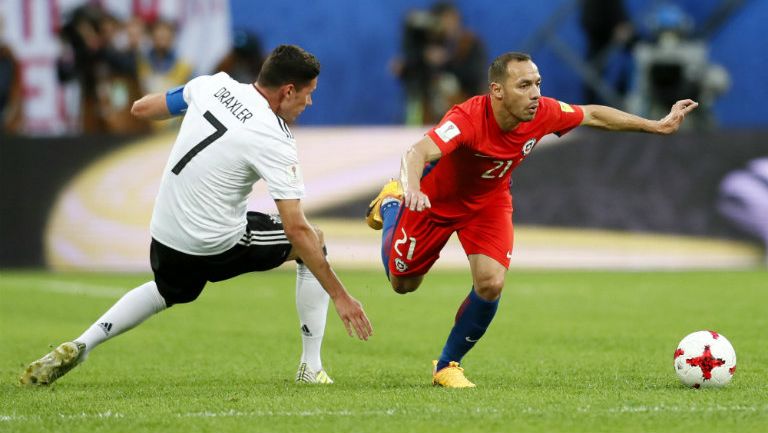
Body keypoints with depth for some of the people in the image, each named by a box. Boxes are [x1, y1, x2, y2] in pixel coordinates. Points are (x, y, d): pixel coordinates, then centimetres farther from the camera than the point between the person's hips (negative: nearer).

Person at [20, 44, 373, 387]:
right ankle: (311, 369, 13)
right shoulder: (276, 144, -19)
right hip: (218, 244, -6)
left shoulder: (214, 85, -4)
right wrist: (339, 295, -15)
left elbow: (141, 108, 11)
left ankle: (79, 346, 20)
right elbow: (296, 231, -20)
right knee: (314, 240, 13)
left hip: (166, 233, 6)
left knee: (168, 292, 37)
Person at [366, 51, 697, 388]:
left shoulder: (542, 113, -25)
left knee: (491, 285, -19)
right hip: (435, 200, -3)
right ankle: (390, 205, 46)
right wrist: (412, 189, -78)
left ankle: (448, 365, 5)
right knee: (403, 284, 15)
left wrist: (657, 126, -1)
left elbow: (593, 115, -6)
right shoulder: (468, 118, -41)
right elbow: (418, 153, -55)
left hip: (489, 202, 3)